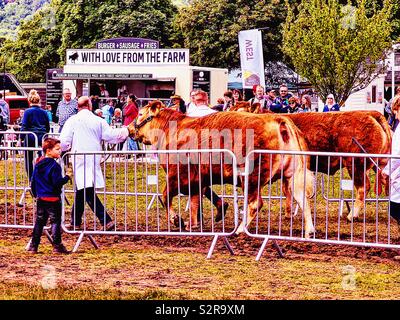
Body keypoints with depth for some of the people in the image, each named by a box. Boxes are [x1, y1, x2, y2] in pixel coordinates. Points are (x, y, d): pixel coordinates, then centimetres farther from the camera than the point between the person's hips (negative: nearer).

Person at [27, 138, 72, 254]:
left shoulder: (38, 164, 8)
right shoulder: (54, 166, -16)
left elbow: (33, 181, 13)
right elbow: (57, 182, -20)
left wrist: (35, 194, 24)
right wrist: (67, 177, -7)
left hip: (41, 198, 7)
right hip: (53, 199, -7)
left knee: (39, 222, 12)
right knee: (55, 222, 1)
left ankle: (33, 246, 12)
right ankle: (57, 246, 1)